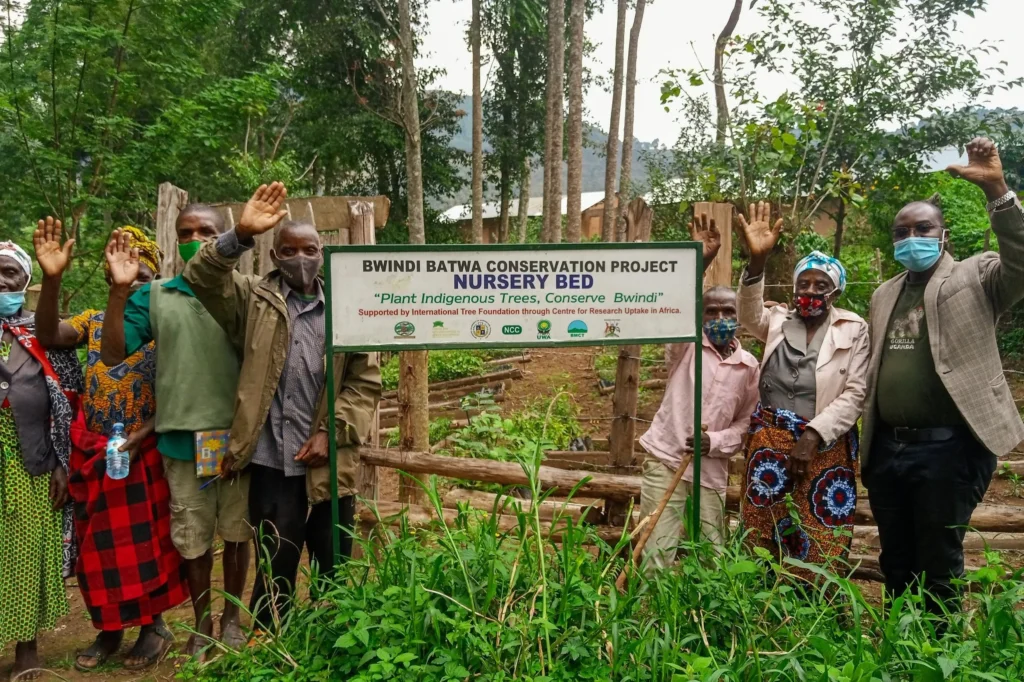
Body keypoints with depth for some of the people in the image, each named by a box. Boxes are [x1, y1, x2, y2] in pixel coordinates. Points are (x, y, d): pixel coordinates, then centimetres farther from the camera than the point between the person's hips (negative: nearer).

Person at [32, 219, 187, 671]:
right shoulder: (93, 321, 7)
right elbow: (48, 338, -13)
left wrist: (141, 434, -19)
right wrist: (51, 280, -26)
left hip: (144, 451, -3)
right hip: (93, 453, 3)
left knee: (146, 540, 5)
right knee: (99, 543, 11)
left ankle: (153, 628, 20)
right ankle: (108, 629, 26)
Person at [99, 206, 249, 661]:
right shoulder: (154, 297, 4)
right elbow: (112, 355, -4)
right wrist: (120, 289, -13)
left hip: (237, 434, -1)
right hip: (181, 437, 1)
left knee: (236, 530, 13)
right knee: (192, 538, 12)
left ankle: (232, 615, 33)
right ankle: (201, 624, 32)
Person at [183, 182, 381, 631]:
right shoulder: (255, 301, 4)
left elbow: (366, 382, 4)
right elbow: (202, 277, -11)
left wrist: (331, 431, -6)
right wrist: (241, 236, -26)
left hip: (329, 466, 2)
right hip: (272, 463, -1)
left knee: (334, 572, 15)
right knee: (275, 573, 9)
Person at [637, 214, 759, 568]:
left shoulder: (749, 366, 6)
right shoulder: (686, 347, -1)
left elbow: (744, 424, 7)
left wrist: (714, 442, -13)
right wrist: (700, 260, -35)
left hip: (712, 470, 3)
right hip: (665, 461, -3)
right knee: (657, 554, -3)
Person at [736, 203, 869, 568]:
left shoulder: (853, 330, 3)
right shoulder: (778, 321, 8)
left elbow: (854, 395, -4)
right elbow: (750, 315, -14)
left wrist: (812, 435, -15)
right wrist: (757, 261, -30)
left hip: (824, 446, -2)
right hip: (769, 442, 2)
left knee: (819, 547, 2)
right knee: (763, 539, 7)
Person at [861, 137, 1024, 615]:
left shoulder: (975, 278, 1)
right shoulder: (884, 295, 15)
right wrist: (867, 440, 13)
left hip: (947, 447, -5)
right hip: (886, 448, 6)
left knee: (939, 563, 5)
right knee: (895, 562, 17)